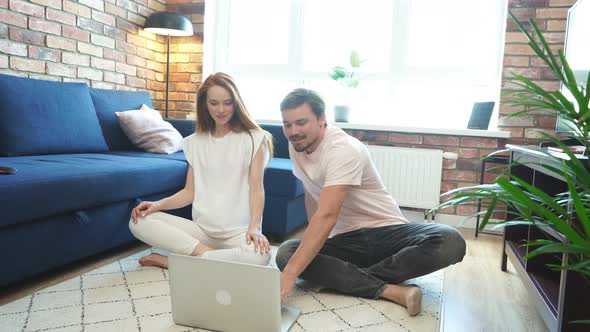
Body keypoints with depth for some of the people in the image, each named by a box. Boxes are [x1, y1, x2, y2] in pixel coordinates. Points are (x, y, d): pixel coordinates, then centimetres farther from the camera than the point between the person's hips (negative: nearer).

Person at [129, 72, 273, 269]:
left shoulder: (253, 139, 0)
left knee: (258, 257, -37)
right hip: (201, 228, 3)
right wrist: (159, 204, -7)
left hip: (239, 232, -3)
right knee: (138, 221, -15)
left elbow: (256, 187, -7)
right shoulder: (195, 142, 12)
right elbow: (190, 192, 11)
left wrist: (254, 227, -23)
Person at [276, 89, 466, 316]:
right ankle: (388, 290, -24)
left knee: (450, 242, -33)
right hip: (345, 240, 5)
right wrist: (314, 241, 13)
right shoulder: (296, 146, 2)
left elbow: (326, 216, -34)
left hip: (387, 232, -5)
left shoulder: (344, 149, -23)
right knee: (286, 254, -25)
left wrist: (289, 275, -41)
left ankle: (348, 278, -26)